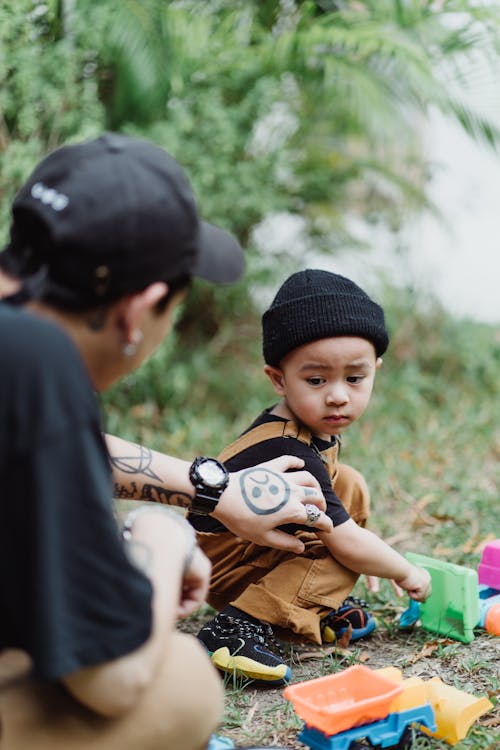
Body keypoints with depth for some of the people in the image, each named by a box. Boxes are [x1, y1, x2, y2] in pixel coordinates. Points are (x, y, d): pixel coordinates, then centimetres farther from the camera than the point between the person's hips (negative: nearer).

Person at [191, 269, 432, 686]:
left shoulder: (319, 428, -4)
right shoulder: (288, 454, -32)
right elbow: (346, 543, -25)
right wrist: (405, 572, -9)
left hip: (259, 542, 9)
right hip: (223, 569, -9)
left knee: (349, 488, 4)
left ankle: (316, 607, 5)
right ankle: (242, 625, -23)